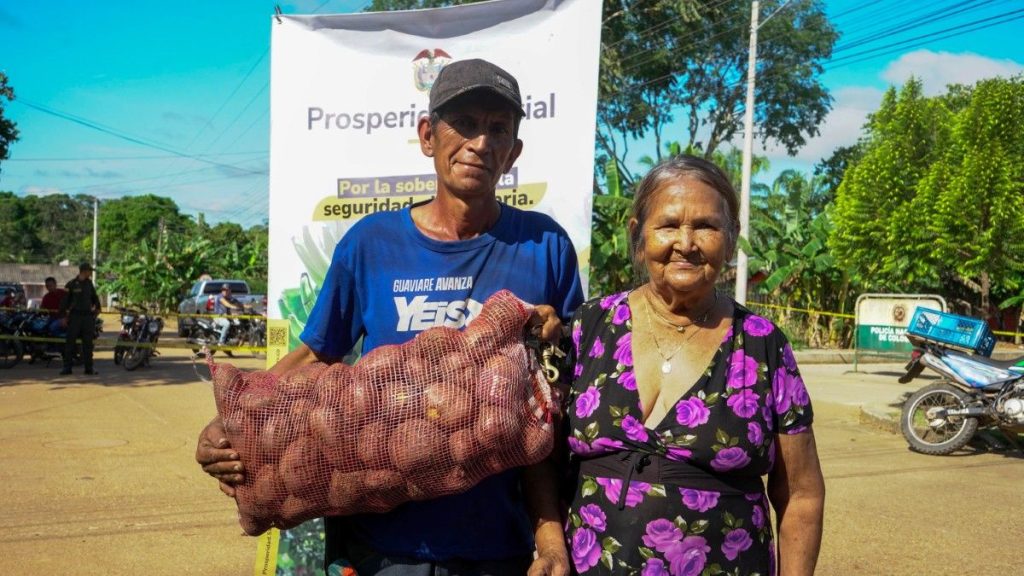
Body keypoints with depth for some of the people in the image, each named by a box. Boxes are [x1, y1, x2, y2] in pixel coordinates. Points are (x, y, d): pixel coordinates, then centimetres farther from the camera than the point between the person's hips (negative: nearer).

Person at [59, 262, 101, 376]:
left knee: (88, 343, 5)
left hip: (88, 316, 4)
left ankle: (89, 368, 9)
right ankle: (67, 368, 2)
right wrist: (63, 316, -7)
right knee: (70, 342, -3)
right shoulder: (71, 284, -3)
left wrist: (97, 308, 12)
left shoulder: (89, 283, 11)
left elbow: (94, 297, 24)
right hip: (75, 316, -4)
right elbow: (64, 300, -3)